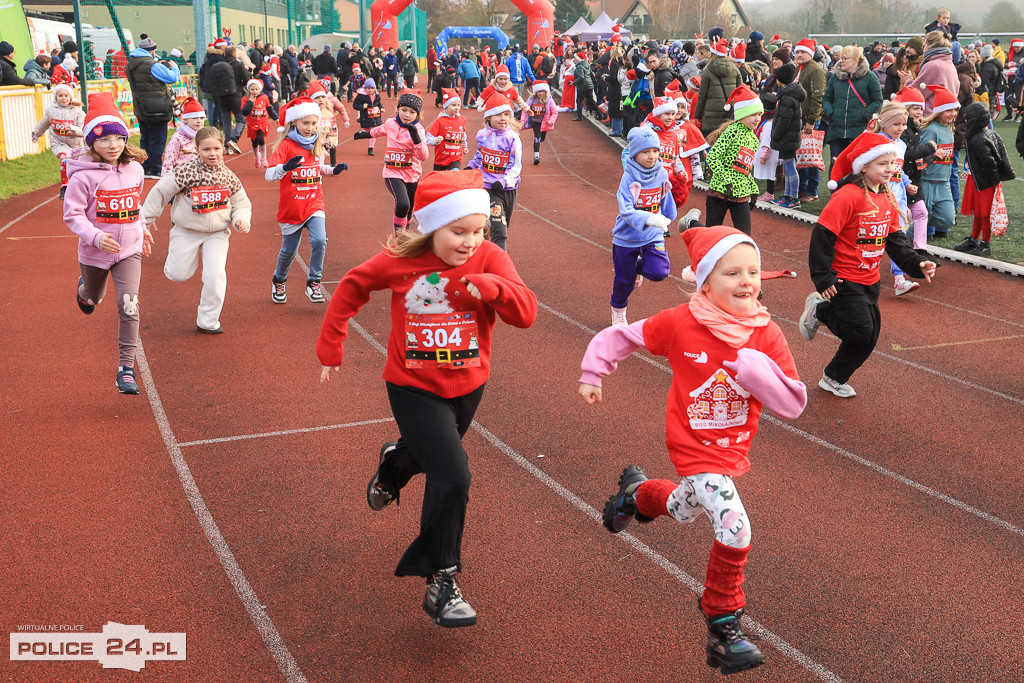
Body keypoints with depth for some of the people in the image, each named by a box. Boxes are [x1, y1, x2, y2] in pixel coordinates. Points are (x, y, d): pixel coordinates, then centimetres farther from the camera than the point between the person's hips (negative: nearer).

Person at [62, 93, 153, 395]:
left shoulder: (135, 169, -3)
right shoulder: (84, 175, -18)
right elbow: (72, 214, -18)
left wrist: (142, 229, 21)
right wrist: (95, 236, -32)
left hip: (129, 250, 1)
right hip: (95, 253, -1)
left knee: (129, 306, -14)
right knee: (94, 298, 25)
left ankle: (126, 367, -5)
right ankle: (84, 289, 65)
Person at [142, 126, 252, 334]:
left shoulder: (228, 177, -6)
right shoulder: (186, 172, -18)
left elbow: (241, 204, 7)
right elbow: (160, 192, -8)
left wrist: (241, 220, -14)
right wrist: (148, 218, -1)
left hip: (217, 233, 1)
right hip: (186, 231, -1)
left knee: (215, 275, -11)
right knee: (178, 275, 6)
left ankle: (208, 322, 6)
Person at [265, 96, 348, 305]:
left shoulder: (316, 145, 5)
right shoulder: (286, 145, -12)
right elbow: (269, 175, -22)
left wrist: (333, 170, 4)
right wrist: (285, 167, -41)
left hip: (314, 205, 3)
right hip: (291, 209, -3)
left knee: (319, 241, -19)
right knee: (289, 250, 9)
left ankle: (313, 283, -3)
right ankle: (279, 281, 37)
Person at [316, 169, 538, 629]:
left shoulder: (489, 259, -13)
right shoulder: (402, 260, -14)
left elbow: (526, 314, -22)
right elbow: (353, 287, 3)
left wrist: (493, 288, -40)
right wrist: (330, 346, 5)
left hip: (467, 385, 4)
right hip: (414, 389, -4)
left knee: (431, 454, 28)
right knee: (452, 476, -19)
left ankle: (393, 464, 67)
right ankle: (441, 582, -5)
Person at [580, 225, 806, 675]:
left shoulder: (767, 335, -13)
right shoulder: (680, 324, -18)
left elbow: (793, 404, -15)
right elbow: (620, 337, -3)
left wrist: (756, 371, -29)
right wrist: (592, 376, 1)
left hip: (733, 449, 5)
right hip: (694, 448, -5)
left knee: (683, 510, 27)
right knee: (734, 531, -18)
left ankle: (636, 492, 61)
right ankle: (722, 628, 1)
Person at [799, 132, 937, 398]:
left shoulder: (887, 199, 6)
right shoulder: (847, 196, -19)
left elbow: (896, 241, 14)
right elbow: (822, 236, -20)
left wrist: (916, 264, 0)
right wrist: (823, 278, -20)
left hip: (869, 281, 8)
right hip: (844, 280, -8)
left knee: (868, 337, 10)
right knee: (860, 330, -15)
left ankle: (834, 378, 30)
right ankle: (819, 309, 11)